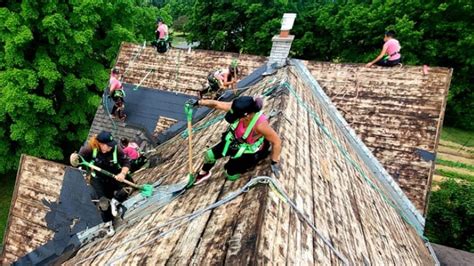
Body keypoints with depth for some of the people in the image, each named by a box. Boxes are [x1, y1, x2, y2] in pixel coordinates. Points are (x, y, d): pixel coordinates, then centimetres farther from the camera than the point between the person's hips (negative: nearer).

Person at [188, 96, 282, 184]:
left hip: (250, 150, -4)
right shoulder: (239, 109, -29)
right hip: (235, 140, 5)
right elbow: (217, 104, -18)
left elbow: (277, 141, -28)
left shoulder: (260, 124, -42)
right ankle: (204, 173, 33)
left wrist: (274, 163, -19)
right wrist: (198, 102, -26)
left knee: (231, 175, 4)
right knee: (210, 154, 1)